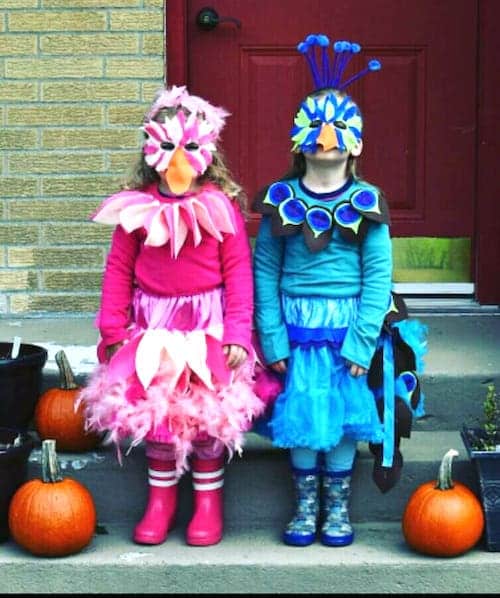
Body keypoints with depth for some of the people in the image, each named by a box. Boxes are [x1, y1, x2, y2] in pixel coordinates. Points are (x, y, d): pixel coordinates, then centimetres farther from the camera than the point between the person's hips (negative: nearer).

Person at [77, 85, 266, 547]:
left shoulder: (221, 205, -4)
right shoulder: (136, 206, 2)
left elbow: (238, 270, -4)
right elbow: (118, 270, 5)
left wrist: (238, 334, -9)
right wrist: (113, 331, 3)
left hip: (208, 322, -2)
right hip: (154, 324, 2)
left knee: (209, 404, -6)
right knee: (151, 401, -2)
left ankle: (208, 497, 12)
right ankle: (161, 496, 16)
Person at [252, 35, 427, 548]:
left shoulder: (367, 203, -3)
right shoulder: (281, 200, -1)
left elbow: (378, 274, -5)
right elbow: (265, 270, -1)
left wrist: (361, 340, -12)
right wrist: (272, 336, -7)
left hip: (351, 325, 0)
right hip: (296, 324, 1)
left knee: (345, 417, 7)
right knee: (300, 416, 7)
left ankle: (338, 507, 25)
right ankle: (305, 505, 25)